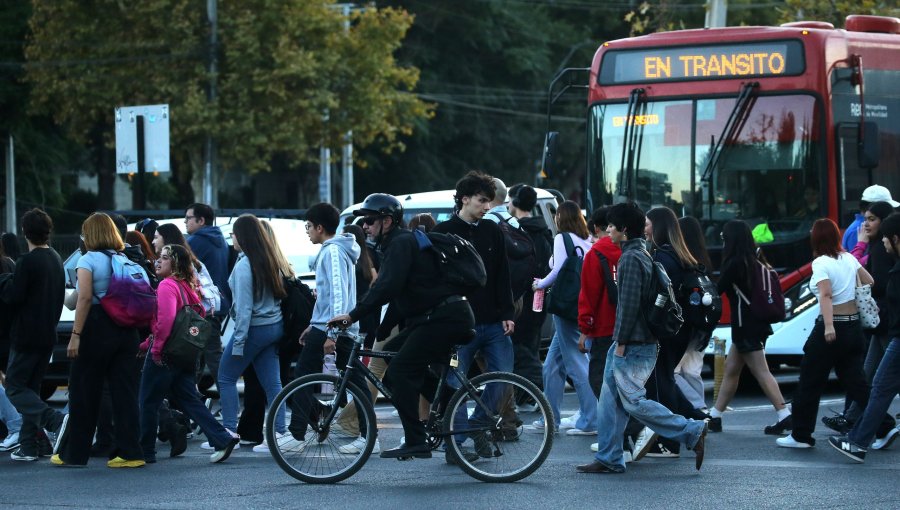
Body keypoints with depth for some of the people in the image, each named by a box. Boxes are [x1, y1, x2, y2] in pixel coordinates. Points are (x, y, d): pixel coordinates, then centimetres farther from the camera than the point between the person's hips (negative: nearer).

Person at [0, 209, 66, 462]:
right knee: (31, 387, 13)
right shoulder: (56, 260, 11)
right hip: (48, 334, 8)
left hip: (27, 335, -8)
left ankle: (56, 421, -22)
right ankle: (28, 446, 10)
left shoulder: (27, 261, -16)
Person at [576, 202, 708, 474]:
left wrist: (621, 342, -18)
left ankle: (692, 432, -5)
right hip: (630, 344, 10)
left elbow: (630, 303, -21)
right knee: (610, 402, 10)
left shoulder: (631, 258, -15)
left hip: (633, 346, -10)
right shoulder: (642, 254, 16)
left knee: (633, 401, -8)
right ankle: (608, 459, 12)